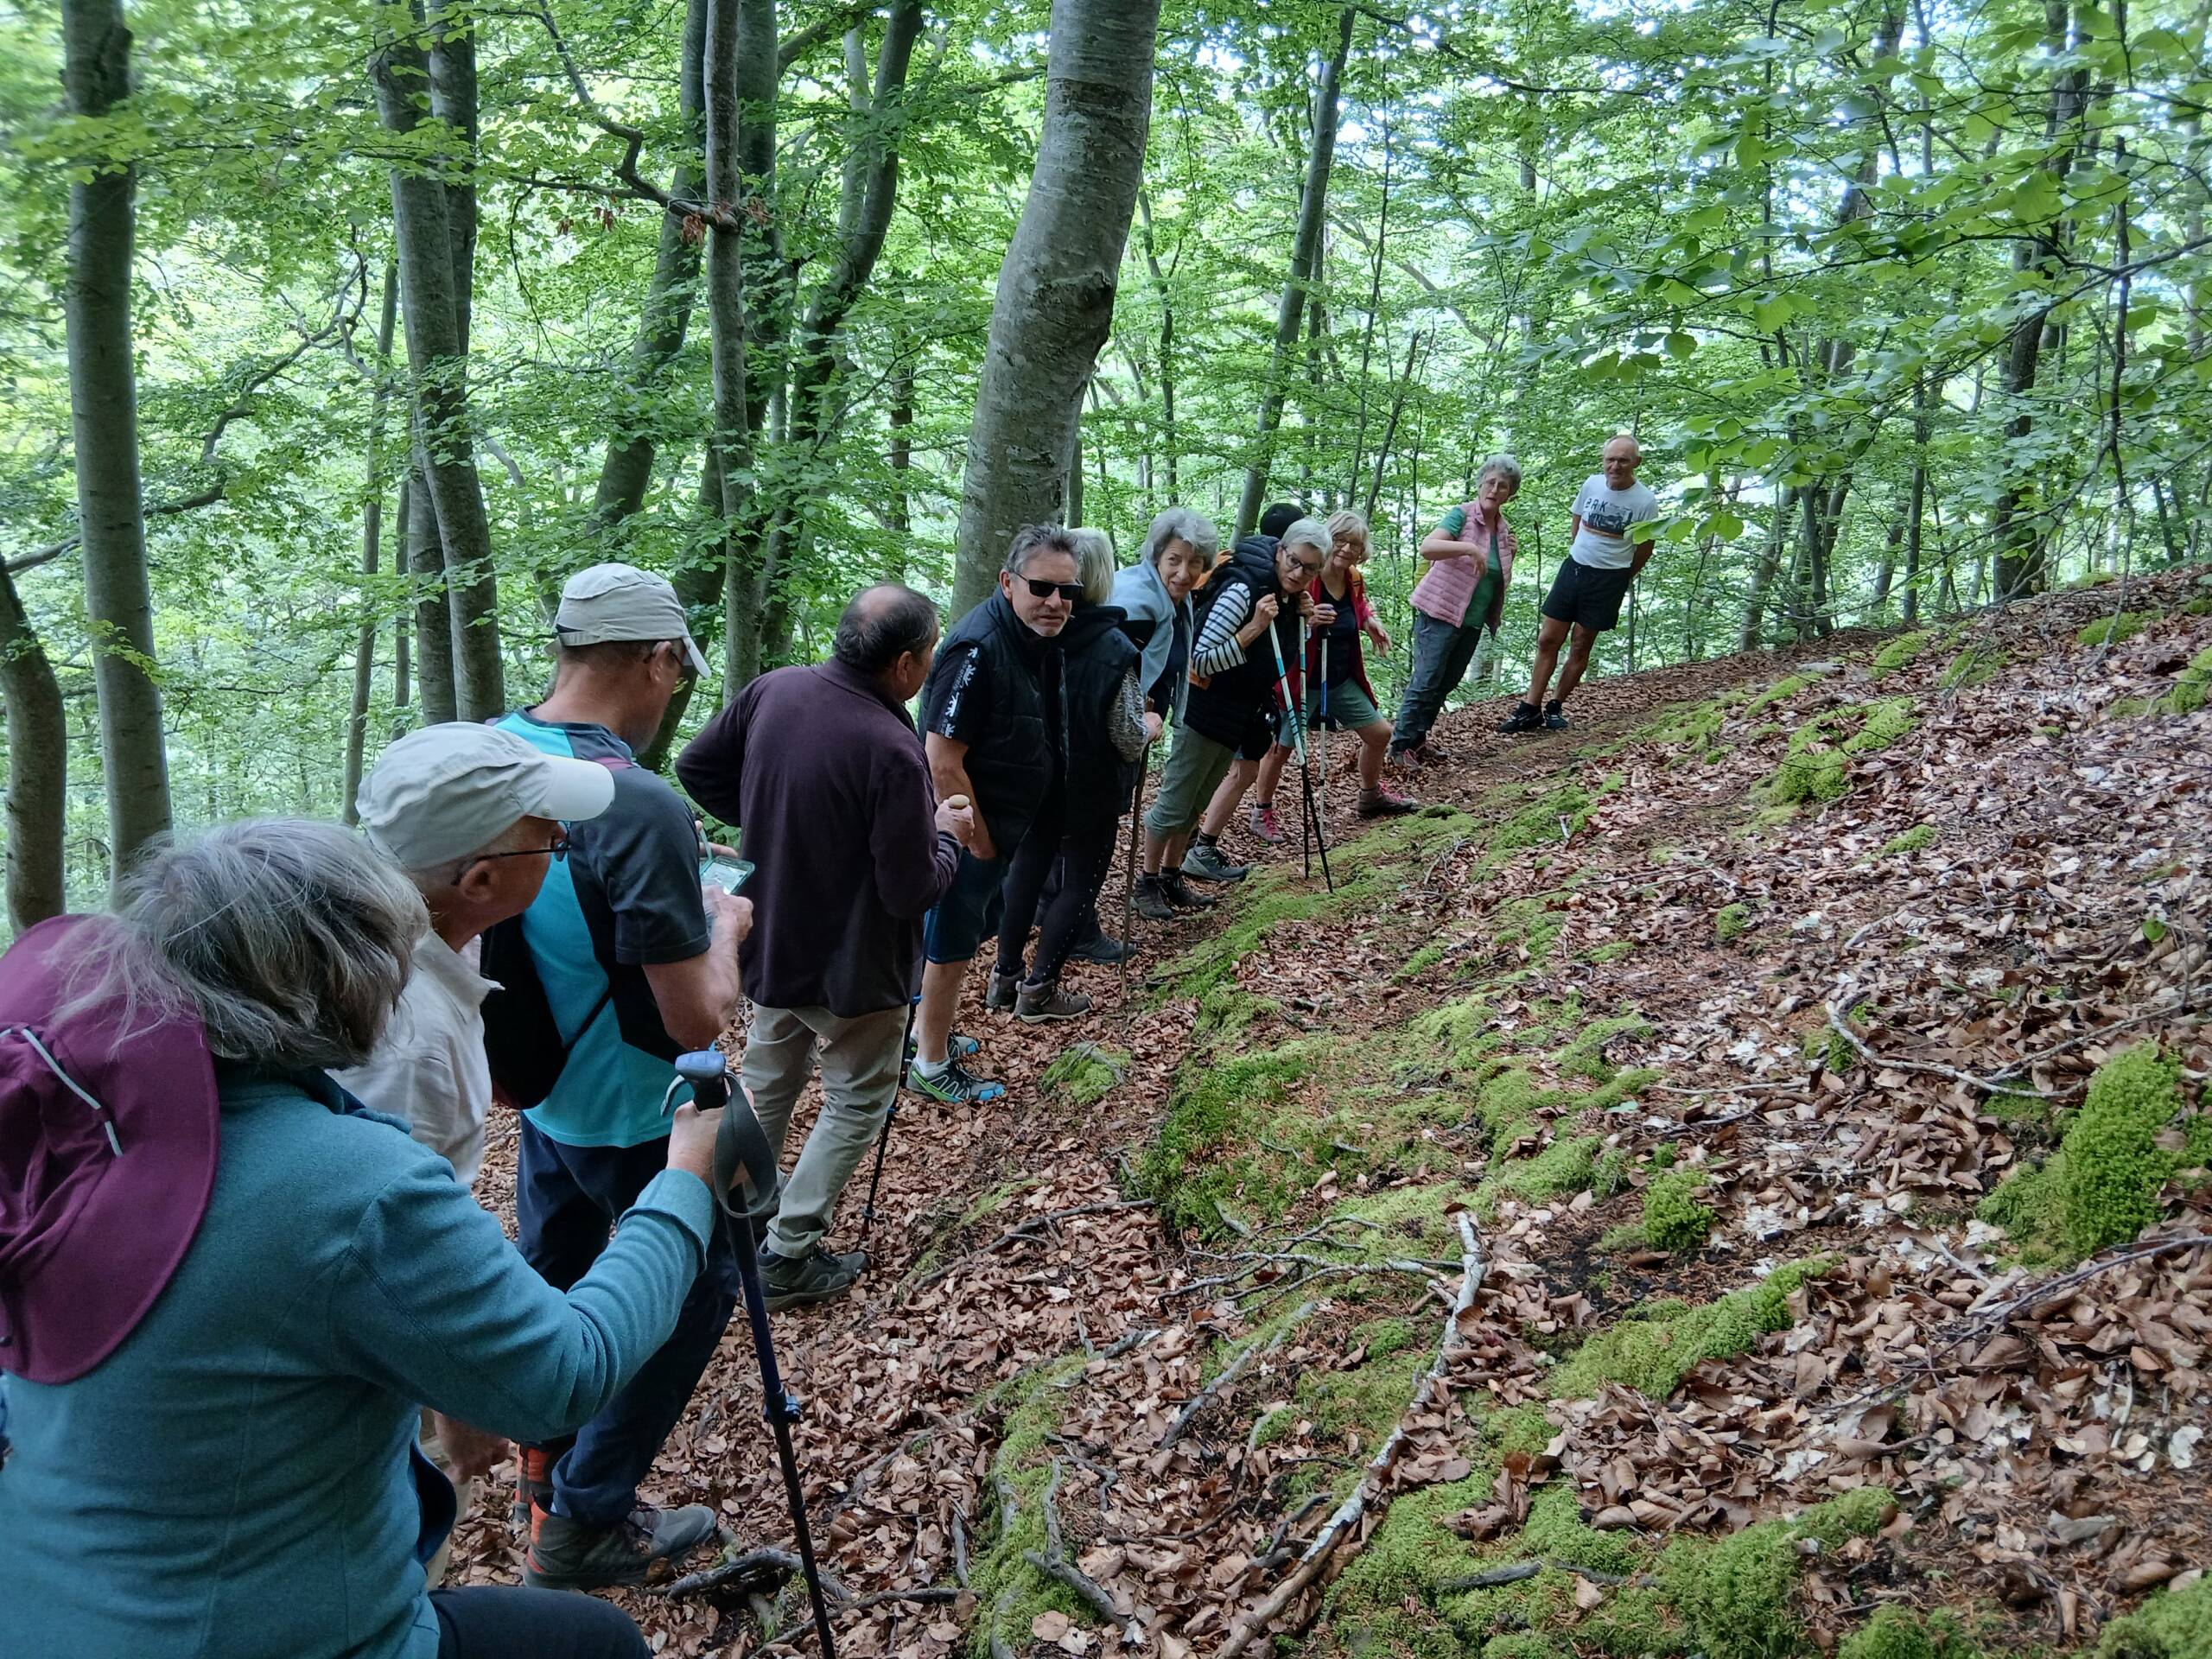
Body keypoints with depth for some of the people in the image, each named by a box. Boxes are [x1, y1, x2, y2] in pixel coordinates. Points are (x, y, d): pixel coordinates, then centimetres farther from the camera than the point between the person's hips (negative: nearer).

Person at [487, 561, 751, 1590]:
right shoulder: (639, 807, -31)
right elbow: (697, 1020, -26)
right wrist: (724, 926, -7)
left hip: (539, 1092, 7)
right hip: (637, 1115, -7)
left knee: (550, 1275, 23)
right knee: (695, 1289, 14)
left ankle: (546, 1479, 42)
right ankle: (583, 1523, 22)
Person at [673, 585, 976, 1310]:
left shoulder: (772, 690, -10)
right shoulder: (891, 752, -31)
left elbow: (696, 767, 4)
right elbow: (912, 890, -24)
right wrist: (947, 834, -6)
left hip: (770, 941, 7)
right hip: (852, 966, -7)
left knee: (768, 1079, 26)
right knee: (857, 1101, 13)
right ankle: (789, 1255, 15)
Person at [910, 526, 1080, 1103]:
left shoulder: (1040, 640, 1)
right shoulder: (978, 648, -28)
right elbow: (944, 763, -27)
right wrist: (979, 843, -19)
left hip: (1000, 828, 9)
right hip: (967, 831, -9)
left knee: (964, 933, 24)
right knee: (950, 945, 8)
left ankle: (926, 1030, 44)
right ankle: (932, 1067, 26)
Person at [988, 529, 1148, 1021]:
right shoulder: (1113, 650, -21)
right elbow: (1129, 741, -17)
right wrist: (1149, 726, 6)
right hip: (1091, 790, -5)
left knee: (1027, 867, 18)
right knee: (1081, 883, 8)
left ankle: (1005, 976, 26)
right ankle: (1039, 991, 11)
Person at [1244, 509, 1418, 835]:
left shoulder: (1354, 581, 1)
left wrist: (1370, 619, 3)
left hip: (1342, 680, 7)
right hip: (1303, 682, -7)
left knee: (1379, 733, 15)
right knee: (1281, 746, -1)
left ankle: (1370, 796, 39)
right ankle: (1261, 813, 20)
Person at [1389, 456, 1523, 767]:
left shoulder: (1503, 529, 11)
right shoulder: (1462, 515, -10)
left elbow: (1498, 579, 21)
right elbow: (1427, 547, -26)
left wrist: (1511, 554, 3)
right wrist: (1470, 548, -34)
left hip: (1472, 622, 7)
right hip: (1440, 613, -7)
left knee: (1446, 684, 12)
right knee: (1426, 681, -7)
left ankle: (1418, 739, 24)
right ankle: (1402, 745, 2)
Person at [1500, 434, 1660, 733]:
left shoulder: (1645, 501, -13)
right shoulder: (1591, 484, -2)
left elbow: (1645, 547, -2)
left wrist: (1620, 579, 6)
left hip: (1609, 579, -3)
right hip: (1574, 567, 3)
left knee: (1581, 646, 4)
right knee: (1548, 639, 1)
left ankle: (1556, 707, 18)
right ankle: (1531, 710, 6)